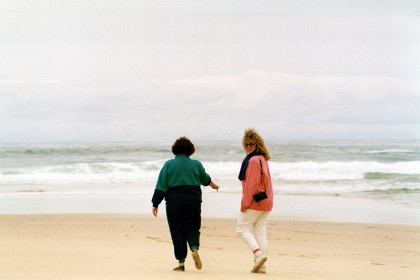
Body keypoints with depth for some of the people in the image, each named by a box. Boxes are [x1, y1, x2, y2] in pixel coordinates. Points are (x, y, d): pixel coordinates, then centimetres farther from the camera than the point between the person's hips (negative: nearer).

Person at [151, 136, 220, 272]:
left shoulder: (169, 164, 0)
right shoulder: (196, 164, 5)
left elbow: (161, 186, -3)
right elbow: (205, 178, 24)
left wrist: (155, 204, 1)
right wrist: (212, 184, 46)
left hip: (174, 202, -1)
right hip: (193, 202, 1)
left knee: (177, 232, 4)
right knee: (192, 228, 12)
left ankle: (181, 262, 2)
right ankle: (194, 248, -18)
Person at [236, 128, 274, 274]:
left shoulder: (253, 160, -15)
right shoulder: (262, 158, 15)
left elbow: (252, 184, -19)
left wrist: (244, 203, -15)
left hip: (254, 201, -9)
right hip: (266, 202, 9)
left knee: (242, 227, 2)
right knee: (260, 231, 8)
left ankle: (258, 253, -15)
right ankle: (260, 265, 5)